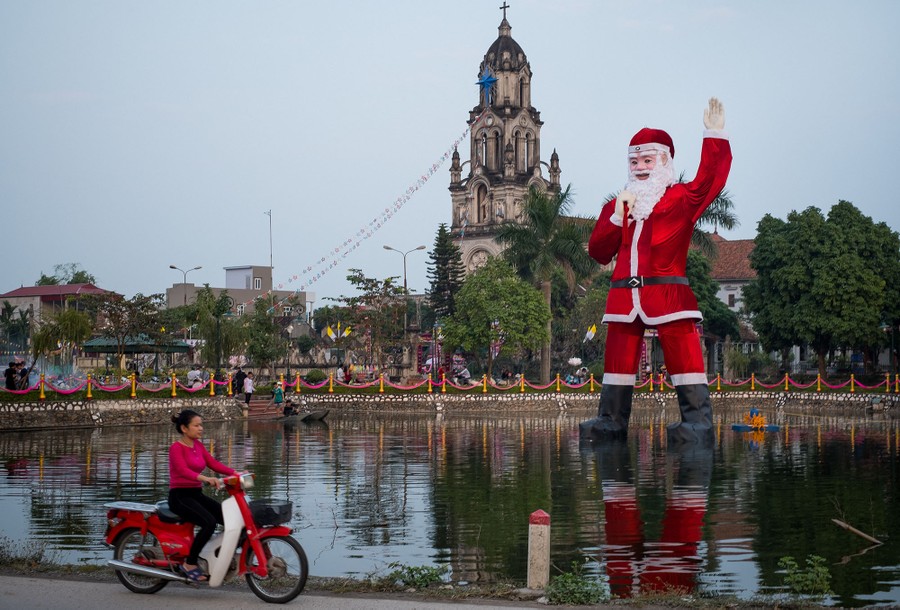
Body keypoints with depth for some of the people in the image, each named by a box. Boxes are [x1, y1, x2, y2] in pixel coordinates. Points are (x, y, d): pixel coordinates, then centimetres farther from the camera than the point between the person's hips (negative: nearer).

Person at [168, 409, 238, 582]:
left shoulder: (198, 445, 14)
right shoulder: (176, 448, -11)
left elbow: (213, 463, 5)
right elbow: (184, 471, -28)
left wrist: (235, 473, -11)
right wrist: (206, 479, -45)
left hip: (196, 494, 8)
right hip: (180, 496, -8)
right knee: (209, 522, -29)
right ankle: (189, 564, -17)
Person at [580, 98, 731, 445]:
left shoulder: (681, 198, 6)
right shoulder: (617, 204, 19)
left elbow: (709, 180, -16)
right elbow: (598, 252, 12)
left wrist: (714, 136, -24)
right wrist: (617, 217, -2)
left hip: (668, 292, -4)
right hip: (623, 295, 4)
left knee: (684, 357, -8)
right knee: (618, 360, 4)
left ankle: (699, 422, -8)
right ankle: (611, 421, 10)